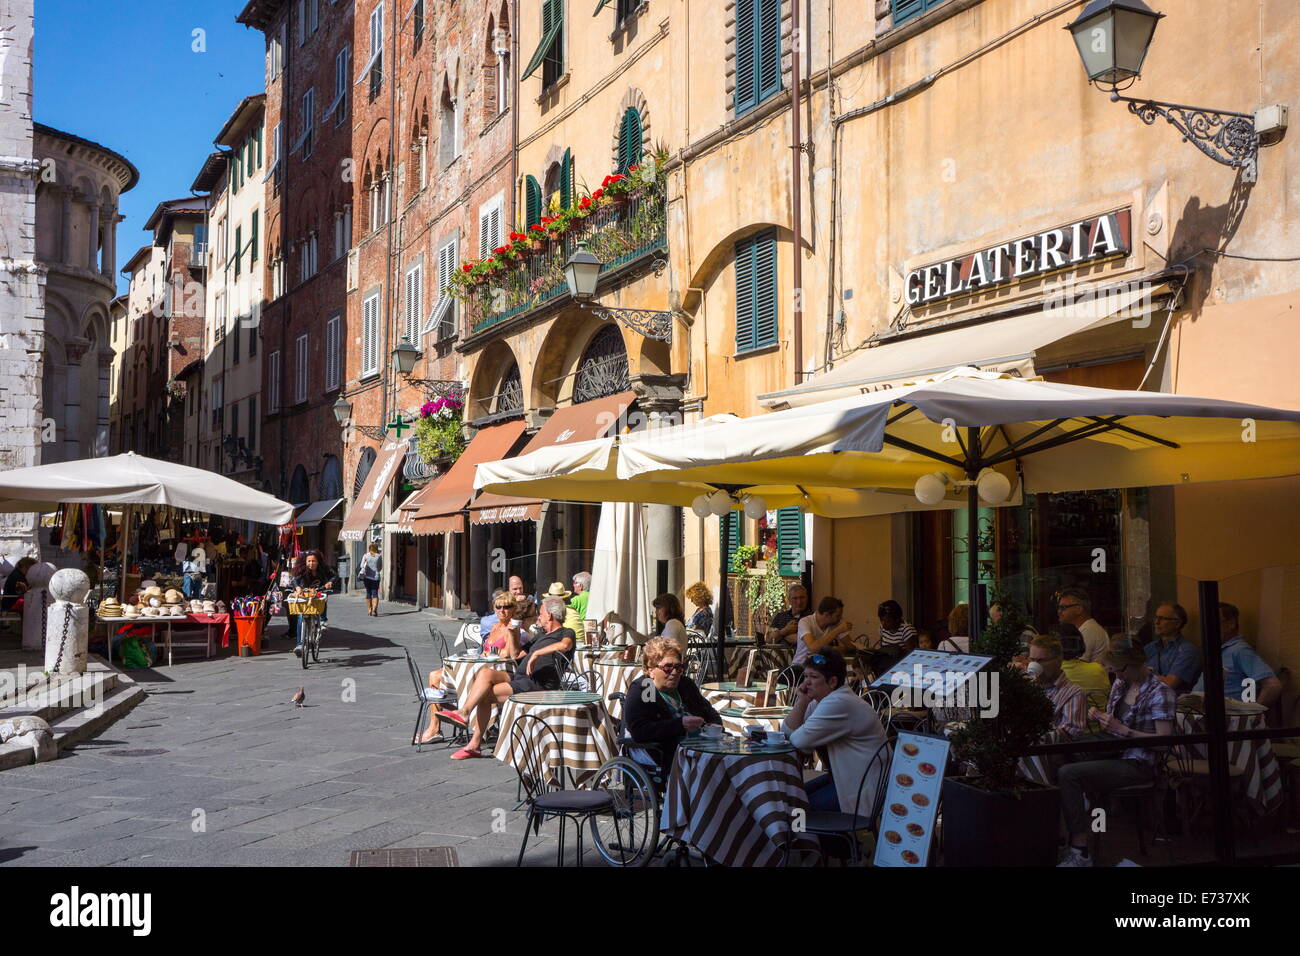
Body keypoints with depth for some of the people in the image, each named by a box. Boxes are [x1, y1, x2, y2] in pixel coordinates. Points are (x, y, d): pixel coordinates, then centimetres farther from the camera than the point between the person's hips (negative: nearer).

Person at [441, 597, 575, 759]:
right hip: (519, 678, 8)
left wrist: (537, 653, -21)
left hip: (539, 684, -8)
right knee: (485, 673, -15)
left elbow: (565, 645, -24)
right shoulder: (541, 636, 30)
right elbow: (516, 654, 34)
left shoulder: (566, 633, 2)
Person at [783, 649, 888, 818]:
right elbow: (787, 731, 2)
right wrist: (801, 701, -9)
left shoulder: (838, 704, -24)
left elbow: (800, 740, -26)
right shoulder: (820, 701, 9)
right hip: (845, 778, 10)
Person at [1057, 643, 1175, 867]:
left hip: (1137, 764, -8)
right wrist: (1099, 715, 3)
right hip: (1114, 755, 8)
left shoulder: (1160, 693, -11)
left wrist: (1122, 729, -21)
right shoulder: (1120, 684, 12)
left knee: (1067, 774, -25)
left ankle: (1080, 852, -20)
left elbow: (1165, 739, -17)